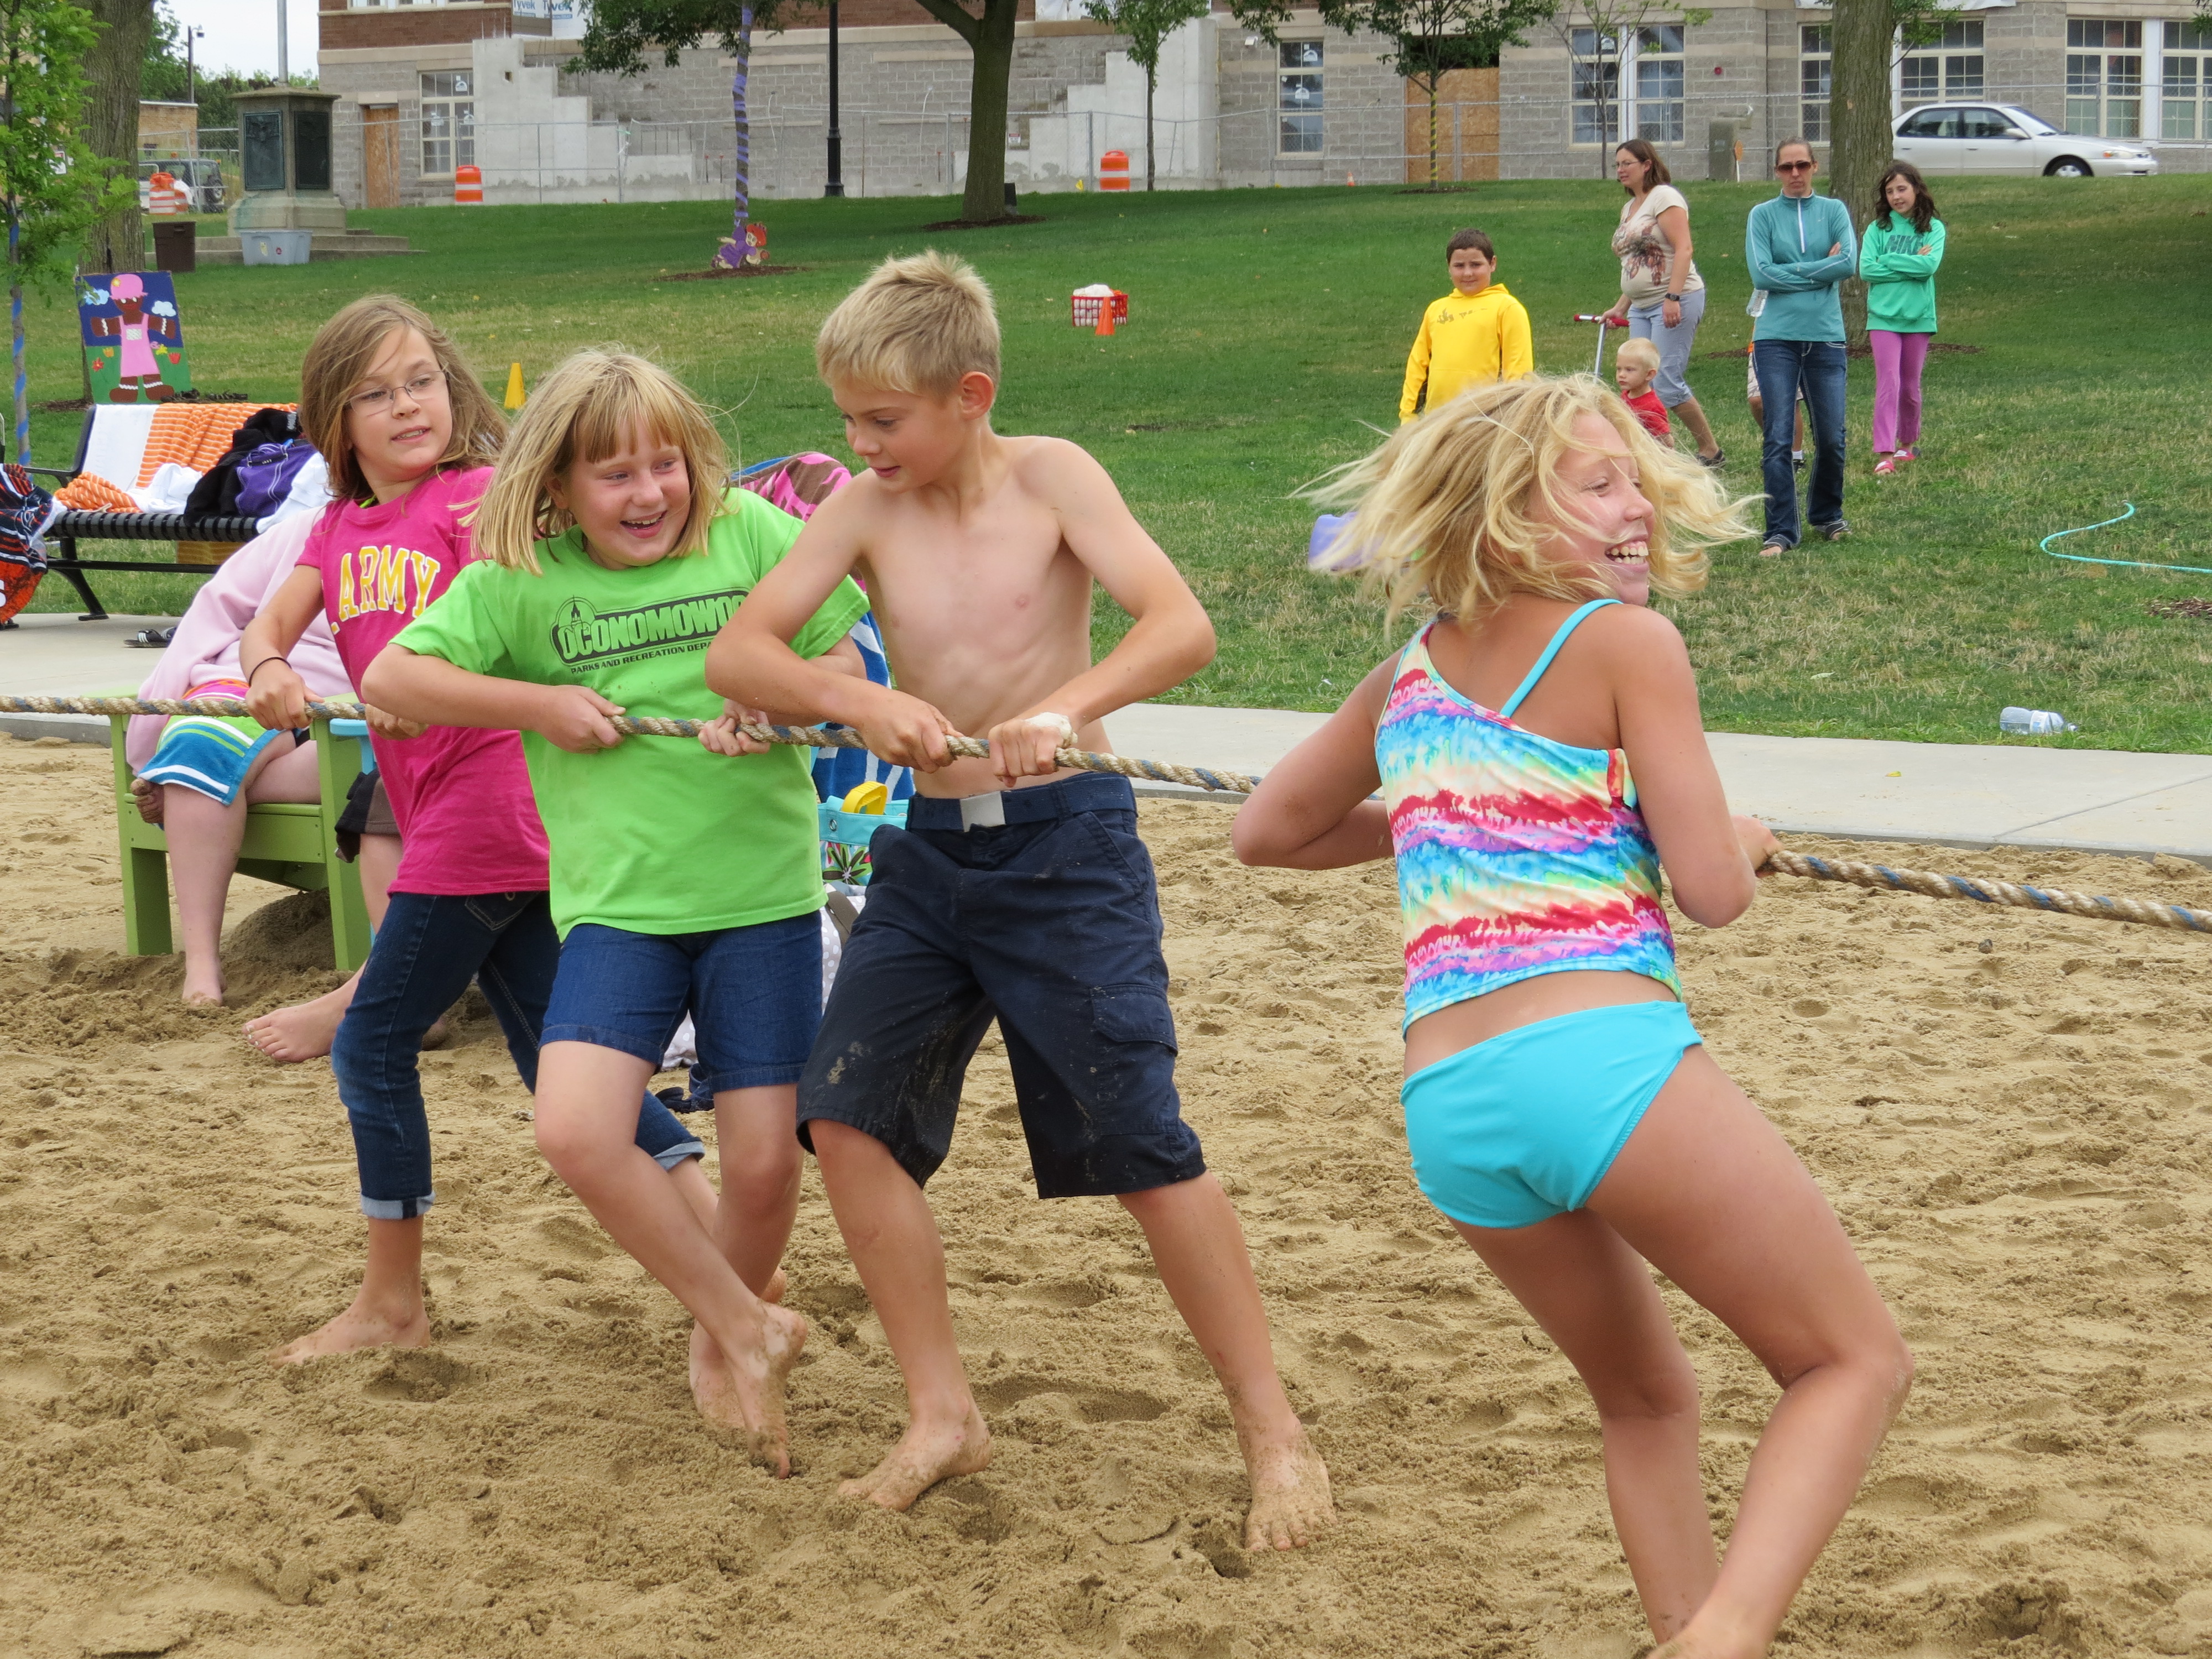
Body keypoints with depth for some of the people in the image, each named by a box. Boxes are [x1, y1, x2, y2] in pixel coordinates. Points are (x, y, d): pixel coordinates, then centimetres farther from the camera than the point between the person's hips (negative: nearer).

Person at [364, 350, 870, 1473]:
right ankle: (751, 1332, 1)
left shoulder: (752, 534, 1)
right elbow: (390, 677, 0)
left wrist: (782, 696, -15)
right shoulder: (521, 577, 1)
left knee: (764, 1160, -2)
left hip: (761, 890, 0)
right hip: (618, 904, 0)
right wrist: (536, 703, -9)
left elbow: (845, 668, 6)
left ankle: (718, 1347, 30)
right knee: (576, 1131, -19)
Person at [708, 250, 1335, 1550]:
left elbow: (1182, 626, -20)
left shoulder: (1048, 477, -9)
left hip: (1065, 847, -4)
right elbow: (736, 652, -7)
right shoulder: (863, 513, 0)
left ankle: (1277, 1439, 5)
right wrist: (860, 701, -25)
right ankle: (944, 1416, 12)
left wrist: (1066, 708, -37)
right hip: (932, 850, 5)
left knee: (1142, 1147, -6)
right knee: (847, 1117, -2)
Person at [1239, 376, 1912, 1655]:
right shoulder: (1627, 641, 0)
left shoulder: (1411, 677, 19)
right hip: (1605, 1060, -6)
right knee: (1857, 1359, 7)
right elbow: (1711, 890, -4)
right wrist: (1747, 837, 18)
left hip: (1447, 1106, 7)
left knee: (1646, 1400, 27)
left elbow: (1267, 832, 32)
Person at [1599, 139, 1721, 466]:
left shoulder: (1664, 197, -6)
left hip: (1676, 303, -9)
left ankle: (1711, 451, 0)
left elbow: (1683, 249, -17)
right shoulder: (1629, 208, 20)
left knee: (1667, 383, -13)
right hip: (1641, 308, 9)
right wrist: (1621, 307, 20)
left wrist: (1673, 297, -26)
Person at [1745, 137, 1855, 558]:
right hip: (1776, 337, -1)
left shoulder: (1834, 210, 8)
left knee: (1831, 437, 3)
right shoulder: (1763, 215, 4)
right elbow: (1760, 274, -8)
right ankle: (1780, 531, -2)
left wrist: (1791, 272, -8)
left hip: (1826, 336, 1)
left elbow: (1849, 263, -7)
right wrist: (1820, 270, -7)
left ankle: (1827, 516, 26)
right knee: (1778, 438, -5)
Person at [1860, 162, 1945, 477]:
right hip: (1883, 316, -1)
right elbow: (1866, 269, -10)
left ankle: (1908, 443, 32)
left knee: (1910, 386, 12)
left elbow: (1929, 266, -15)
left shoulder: (1933, 228, 1)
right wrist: (1911, 265, -12)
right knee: (1888, 383, -12)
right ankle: (1885, 455, -17)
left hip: (1918, 317, 1)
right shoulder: (1878, 228, 2)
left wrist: (1888, 261, -12)